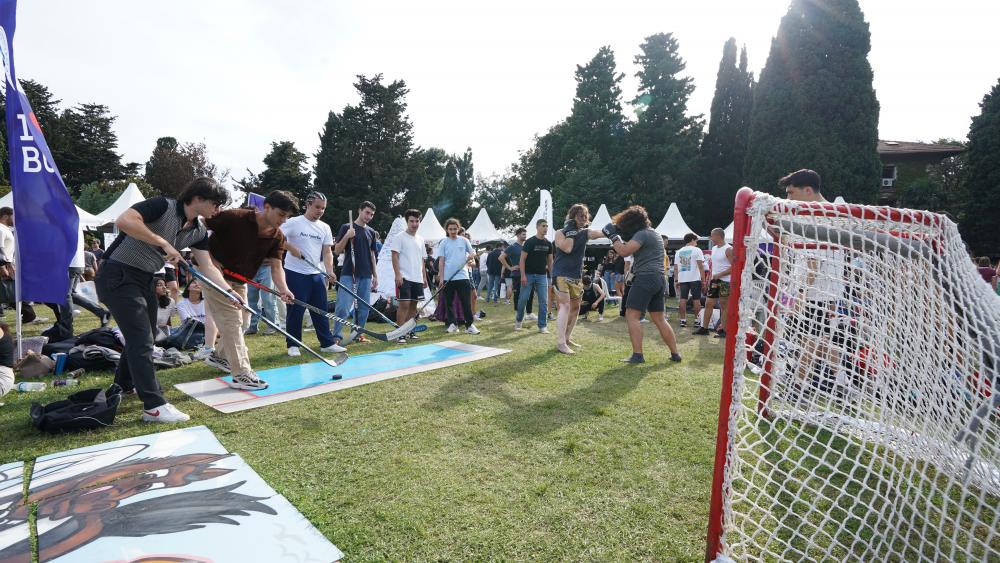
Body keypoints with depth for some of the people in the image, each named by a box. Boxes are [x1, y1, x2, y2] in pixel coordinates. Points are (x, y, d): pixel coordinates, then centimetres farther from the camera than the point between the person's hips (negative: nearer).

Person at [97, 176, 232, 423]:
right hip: (118, 276, -9)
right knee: (142, 339, -11)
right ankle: (154, 406, -8)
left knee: (143, 337, 22)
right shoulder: (162, 206, -19)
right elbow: (123, 221, -33)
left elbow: (208, 267, 2)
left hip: (144, 280, 9)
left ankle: (124, 384, 46)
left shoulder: (198, 231, 2)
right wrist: (163, 243, -29)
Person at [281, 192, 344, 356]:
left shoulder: (325, 228, 9)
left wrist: (329, 271, -8)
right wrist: (290, 247, -20)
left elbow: (327, 251, 6)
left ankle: (327, 343, 16)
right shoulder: (294, 223, -5)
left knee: (321, 309, 8)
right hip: (295, 273, -5)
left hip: (317, 274, 5)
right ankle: (293, 345, 13)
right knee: (295, 310, 2)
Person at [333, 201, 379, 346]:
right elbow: (337, 251, -3)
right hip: (348, 274, -5)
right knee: (343, 308, -9)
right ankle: (337, 337, -2)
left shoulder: (371, 232, 14)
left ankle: (358, 334, 18)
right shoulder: (346, 227, -1)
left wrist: (375, 275, 14)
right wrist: (347, 237, -19)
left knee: (364, 308, 7)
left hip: (366, 276, 5)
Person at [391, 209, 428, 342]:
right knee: (404, 304, -9)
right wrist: (398, 274, -17)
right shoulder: (399, 237, -3)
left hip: (418, 278, 6)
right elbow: (395, 256, -9)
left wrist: (424, 277, 15)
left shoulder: (420, 239, 15)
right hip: (404, 277, -6)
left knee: (413, 304, 9)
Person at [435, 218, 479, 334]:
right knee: (449, 302, 6)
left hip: (462, 276, 0)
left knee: (467, 302, -2)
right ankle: (452, 324, 17)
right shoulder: (444, 243, 4)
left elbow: (473, 253, 10)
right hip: (448, 277, 0)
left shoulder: (464, 240, 6)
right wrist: (441, 277, -5)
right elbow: (441, 261, 2)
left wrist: (471, 255, -16)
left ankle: (469, 325, 4)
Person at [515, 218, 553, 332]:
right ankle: (518, 320, 22)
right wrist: (523, 275, -16)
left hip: (542, 276, 4)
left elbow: (550, 261, 15)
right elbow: (522, 259, -9)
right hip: (529, 275, -4)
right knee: (523, 299, 0)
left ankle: (542, 326, 6)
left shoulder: (548, 244, 7)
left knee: (544, 301, -1)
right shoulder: (530, 242, -7)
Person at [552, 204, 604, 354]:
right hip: (561, 274, -7)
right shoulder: (560, 232, -6)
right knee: (565, 306, -16)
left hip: (576, 276, 7)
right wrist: (570, 231, -14)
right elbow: (567, 249, -23)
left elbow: (604, 233, -6)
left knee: (575, 308, 12)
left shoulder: (585, 233, 8)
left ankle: (567, 338, 26)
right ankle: (560, 343, -16)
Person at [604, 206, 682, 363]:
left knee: (632, 316, -9)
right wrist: (620, 236, 17)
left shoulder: (642, 233, -9)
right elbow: (634, 250, 29)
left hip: (646, 278, -10)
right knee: (658, 319, 14)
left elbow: (625, 251, -21)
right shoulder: (653, 233, 22)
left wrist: (613, 236, -7)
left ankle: (637, 355, -14)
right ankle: (675, 354, 17)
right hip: (659, 279, 10)